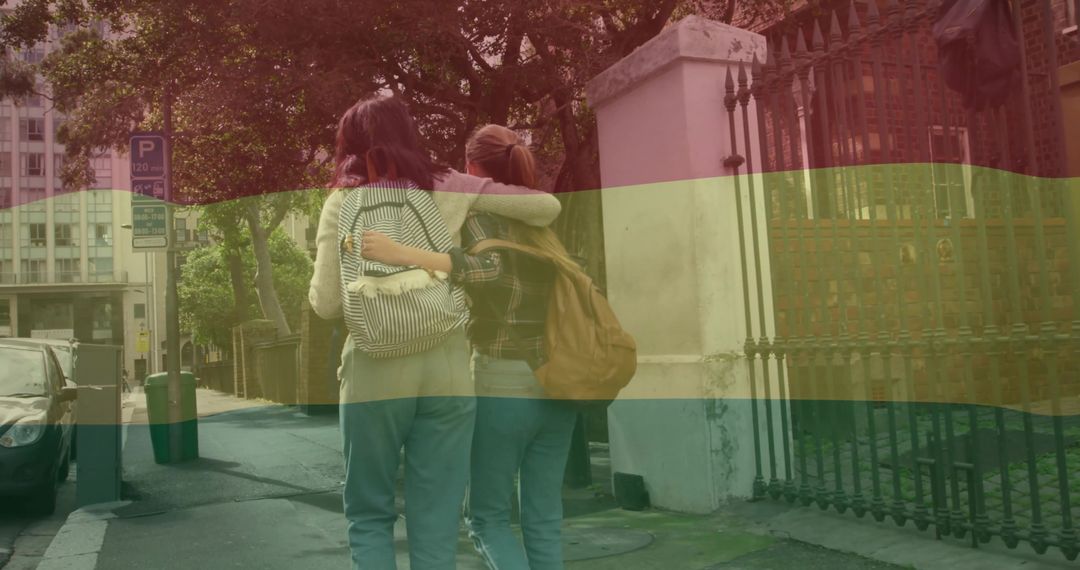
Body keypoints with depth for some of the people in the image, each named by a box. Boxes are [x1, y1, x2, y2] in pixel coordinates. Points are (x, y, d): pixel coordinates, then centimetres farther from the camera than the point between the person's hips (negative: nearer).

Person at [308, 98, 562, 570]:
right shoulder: (448, 189, 5)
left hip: (377, 372, -1)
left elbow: (327, 303, -4)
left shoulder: (343, 201, 2)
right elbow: (546, 206, 5)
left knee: (369, 514, 15)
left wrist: (317, 290, 18)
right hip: (447, 372, 1)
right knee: (436, 526, 9)